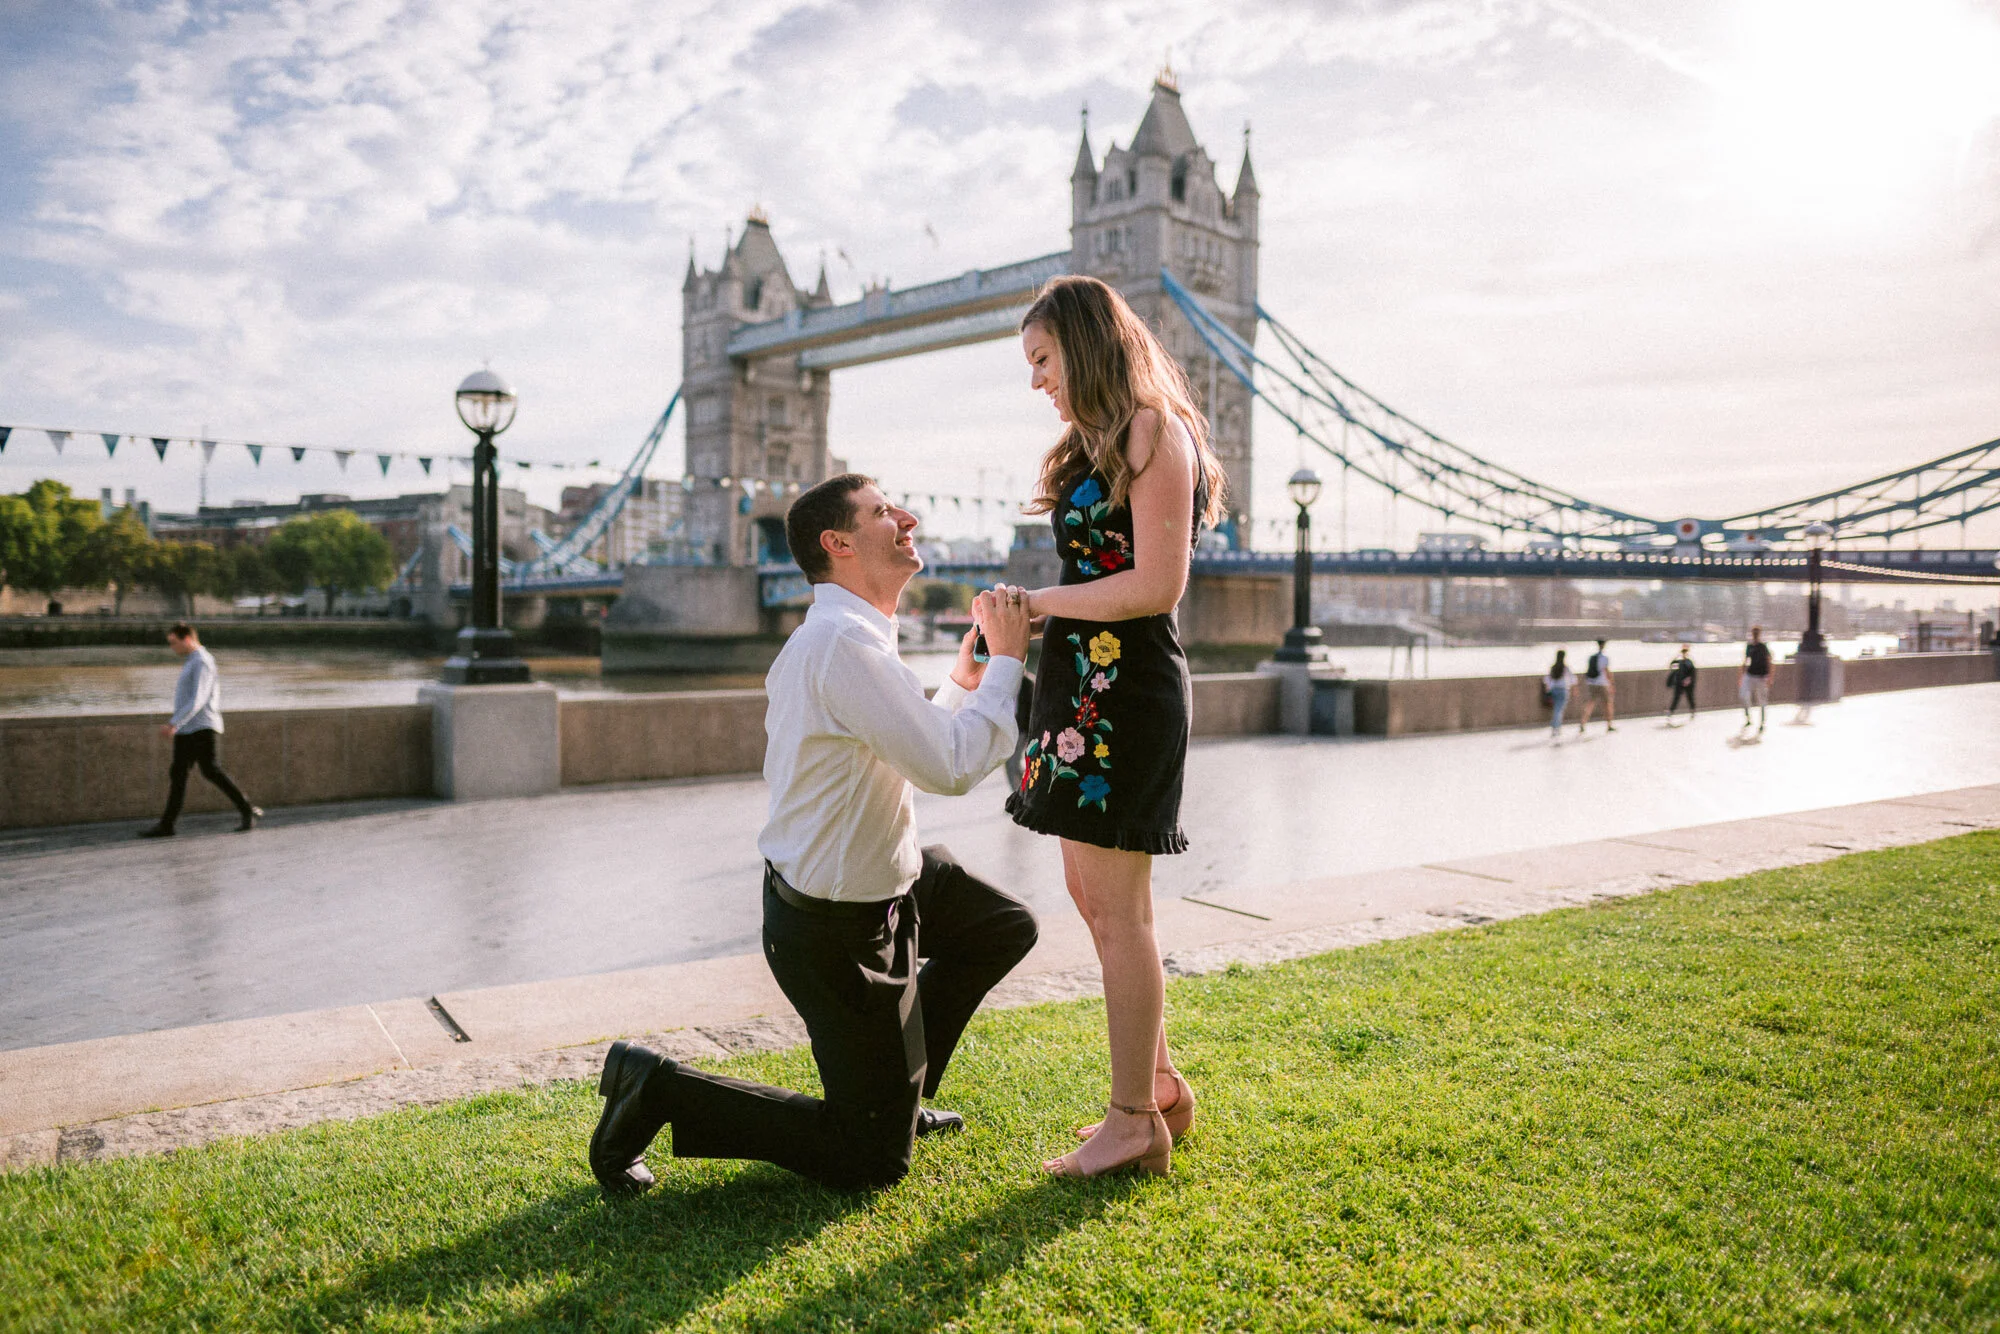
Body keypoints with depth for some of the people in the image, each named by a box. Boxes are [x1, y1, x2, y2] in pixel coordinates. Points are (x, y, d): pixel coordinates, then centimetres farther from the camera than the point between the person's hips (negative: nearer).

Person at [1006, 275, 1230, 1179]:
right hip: (1083, 681, 10)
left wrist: (1038, 602, -12)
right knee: (1092, 893, 14)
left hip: (1126, 688, -10)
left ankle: (1135, 1122, 9)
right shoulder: (1096, 442, 19)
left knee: (1117, 907, -3)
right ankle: (1158, 1084, 27)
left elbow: (1157, 585, -17)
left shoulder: (1154, 433, -10)